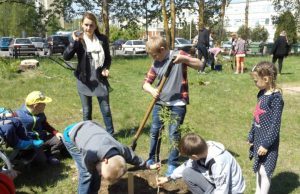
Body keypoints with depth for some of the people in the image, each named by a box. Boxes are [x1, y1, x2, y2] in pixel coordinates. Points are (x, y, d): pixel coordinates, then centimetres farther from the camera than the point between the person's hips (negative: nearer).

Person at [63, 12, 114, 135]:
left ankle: (111, 134, 24)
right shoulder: (79, 40, -6)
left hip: (100, 80, 1)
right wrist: (74, 42, -27)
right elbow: (66, 57, -16)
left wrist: (106, 68, -9)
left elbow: (108, 58, 9)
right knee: (86, 111, 11)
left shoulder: (102, 39, -2)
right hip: (84, 81, -1)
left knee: (106, 109, 8)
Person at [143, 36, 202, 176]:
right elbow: (146, 83, 4)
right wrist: (152, 90, -19)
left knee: (174, 135, -1)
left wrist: (184, 59, -29)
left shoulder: (179, 55, -7)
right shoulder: (156, 64, 3)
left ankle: (172, 164, 15)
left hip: (177, 104, -5)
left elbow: (199, 65, -12)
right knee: (154, 132, 14)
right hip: (160, 103, 5)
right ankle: (153, 159, 34)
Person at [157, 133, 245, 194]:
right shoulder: (202, 150, -13)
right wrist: (168, 178, 9)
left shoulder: (219, 164, -36)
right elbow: (187, 165, 4)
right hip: (217, 184, 8)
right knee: (187, 172, -7)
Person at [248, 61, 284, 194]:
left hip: (268, 140, -8)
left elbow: (275, 124, -19)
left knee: (264, 171, -1)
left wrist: (266, 143, -18)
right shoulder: (262, 94, 5)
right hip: (258, 138, 8)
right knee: (258, 169, 18)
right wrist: (251, 136, 15)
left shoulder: (276, 98, -20)